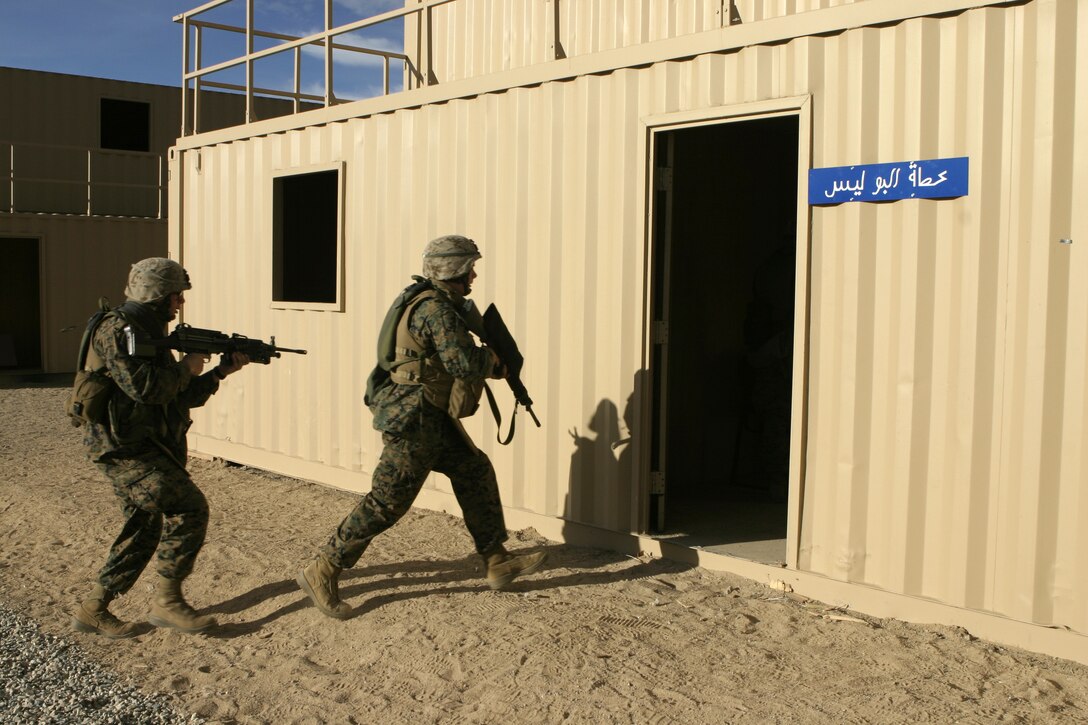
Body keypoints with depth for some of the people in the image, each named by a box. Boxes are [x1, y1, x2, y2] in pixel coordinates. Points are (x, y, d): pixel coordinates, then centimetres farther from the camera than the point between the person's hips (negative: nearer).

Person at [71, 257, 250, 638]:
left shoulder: (152, 335, 17)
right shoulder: (117, 331, -13)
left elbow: (185, 396, 18)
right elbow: (143, 386, -26)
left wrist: (221, 371, 7)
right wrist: (186, 368, -11)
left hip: (149, 449, 10)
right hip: (124, 449, -10)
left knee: (145, 529, 12)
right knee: (189, 508, -15)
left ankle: (92, 609, 21)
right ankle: (167, 600, -6)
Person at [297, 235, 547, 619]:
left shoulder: (447, 306, 14)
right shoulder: (435, 308, -18)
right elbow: (464, 363, -25)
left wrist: (494, 367, 10)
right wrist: (490, 357, -4)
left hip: (435, 418, 11)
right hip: (415, 419, -11)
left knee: (476, 473, 13)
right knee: (387, 501, -8)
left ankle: (498, 562, 22)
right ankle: (321, 573, 1)